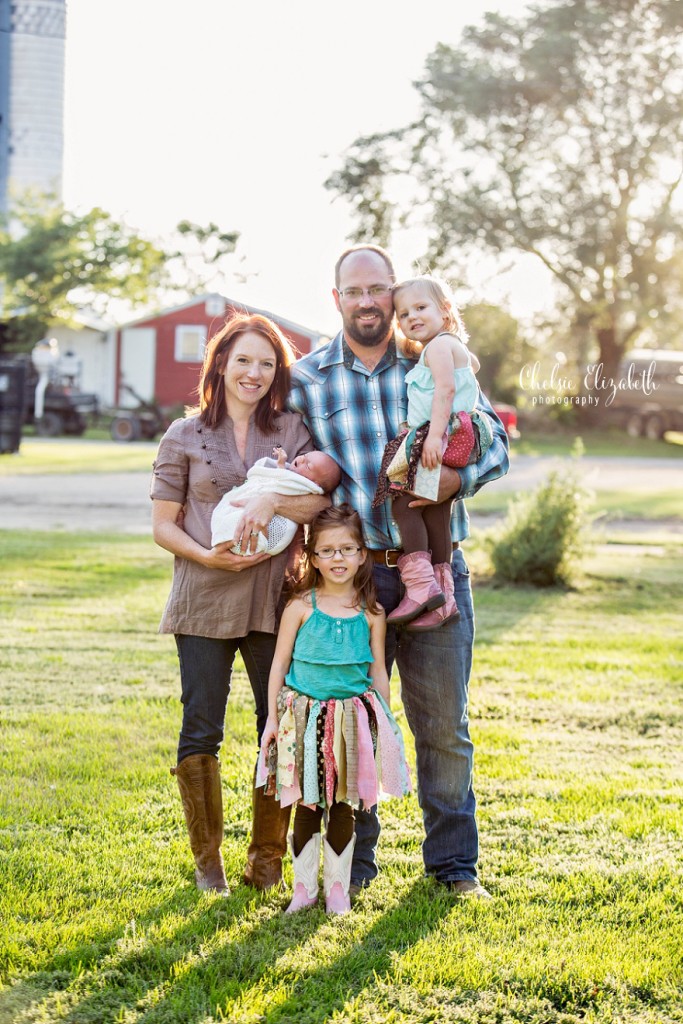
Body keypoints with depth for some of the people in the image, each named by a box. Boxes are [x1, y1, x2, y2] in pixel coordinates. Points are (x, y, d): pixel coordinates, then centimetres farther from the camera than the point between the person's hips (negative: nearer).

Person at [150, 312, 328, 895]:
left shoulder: (293, 431, 9)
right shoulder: (185, 437, 5)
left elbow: (323, 501, -3)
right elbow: (163, 524, 4)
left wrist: (271, 503, -20)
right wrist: (207, 556, -13)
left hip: (275, 601, 1)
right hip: (203, 602, -1)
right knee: (201, 730, 1)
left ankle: (268, 857, 17)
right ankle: (208, 859, 15)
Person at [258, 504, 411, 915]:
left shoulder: (371, 613, 0)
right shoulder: (301, 607, -4)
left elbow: (378, 672, 7)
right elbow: (280, 664, 1)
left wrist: (384, 725, 8)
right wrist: (273, 716, -3)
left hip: (352, 717, 1)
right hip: (305, 716, -1)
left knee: (343, 804, 7)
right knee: (307, 804, 5)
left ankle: (338, 887, 19)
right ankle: (304, 887, 17)